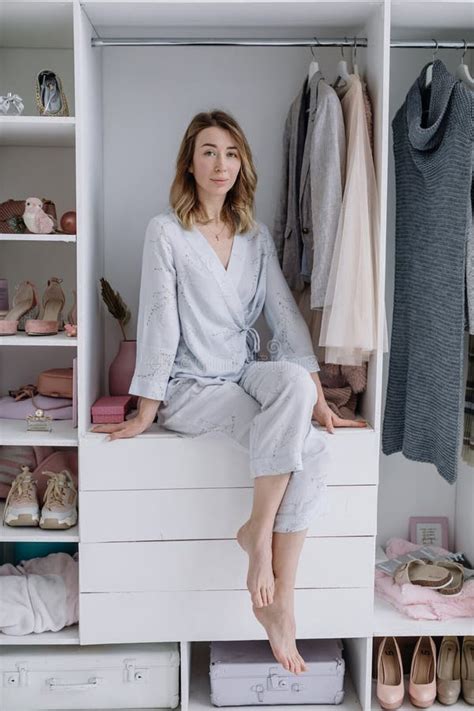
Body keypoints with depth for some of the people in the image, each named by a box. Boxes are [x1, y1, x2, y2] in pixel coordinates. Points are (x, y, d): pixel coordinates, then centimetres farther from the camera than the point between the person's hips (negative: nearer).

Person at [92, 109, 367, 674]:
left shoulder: (257, 237, 10)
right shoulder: (166, 231, -5)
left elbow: (285, 316, 3)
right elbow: (159, 322, -9)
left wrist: (316, 398, -4)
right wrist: (146, 412, -9)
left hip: (246, 373, 5)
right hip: (189, 387, -5)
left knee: (294, 383, -30)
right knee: (304, 445, -27)